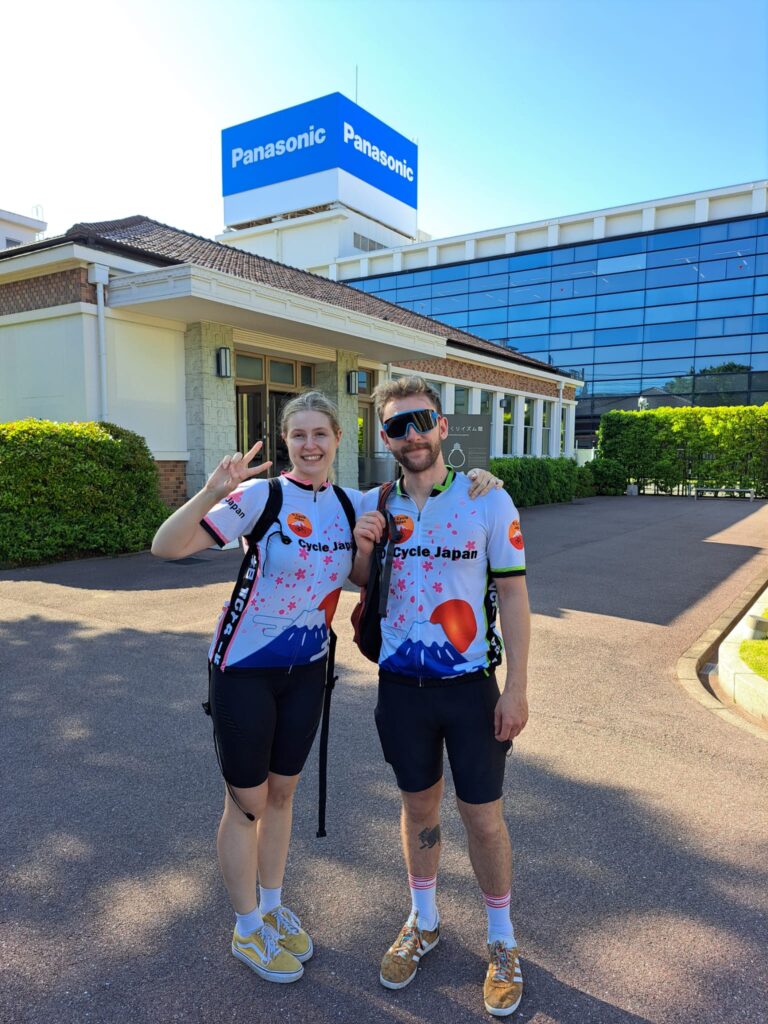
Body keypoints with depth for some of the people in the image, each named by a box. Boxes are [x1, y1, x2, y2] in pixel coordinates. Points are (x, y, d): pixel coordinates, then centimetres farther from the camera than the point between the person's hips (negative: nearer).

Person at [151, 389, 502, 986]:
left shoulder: (350, 504, -1)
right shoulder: (262, 496, -17)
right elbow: (166, 547, -23)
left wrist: (472, 483, -6)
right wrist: (212, 493, -39)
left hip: (307, 669, 5)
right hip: (245, 669, -4)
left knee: (282, 793, 20)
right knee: (247, 802, 11)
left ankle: (272, 908, 43)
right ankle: (248, 930, 35)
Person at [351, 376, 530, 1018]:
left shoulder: (489, 500, -10)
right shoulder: (373, 506, -1)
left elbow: (513, 595, -7)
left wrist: (516, 689, -9)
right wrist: (362, 549, -12)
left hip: (471, 686, -2)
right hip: (401, 686, 3)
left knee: (483, 817, 11)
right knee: (418, 806, 20)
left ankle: (503, 941, 37)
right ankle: (424, 922, 44)